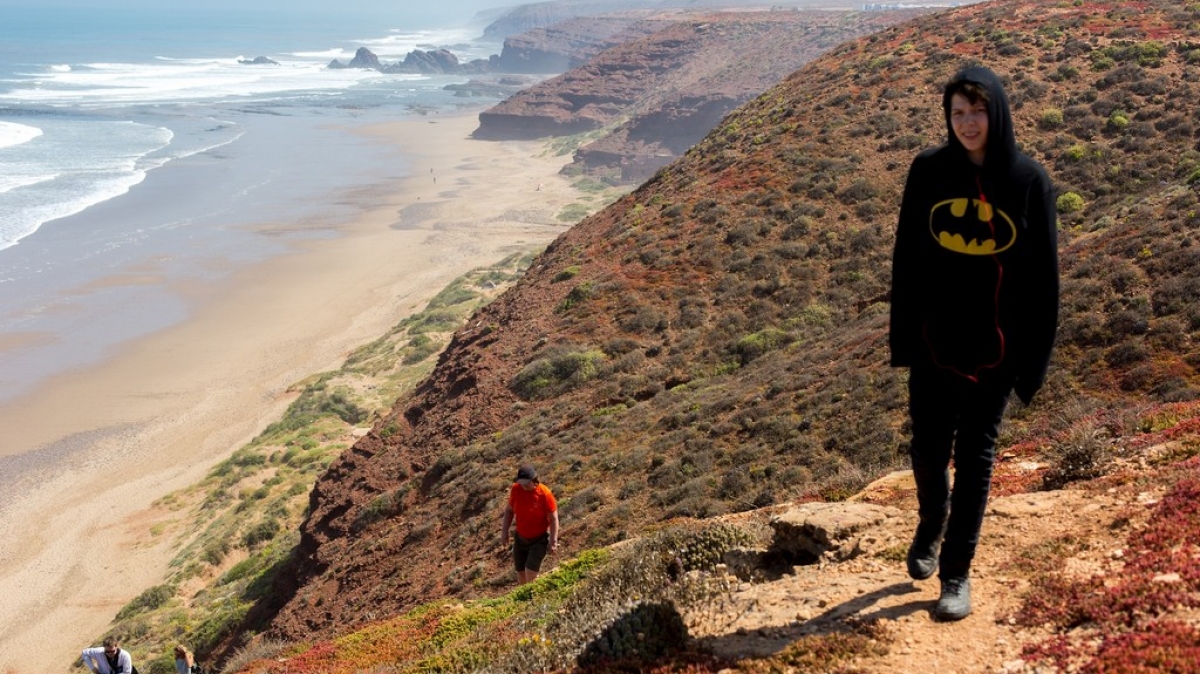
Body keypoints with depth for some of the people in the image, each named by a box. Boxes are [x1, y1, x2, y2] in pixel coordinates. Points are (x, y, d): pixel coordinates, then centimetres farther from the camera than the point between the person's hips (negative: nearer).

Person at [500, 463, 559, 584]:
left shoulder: (544, 493, -22)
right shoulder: (516, 489, -11)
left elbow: (553, 518, -14)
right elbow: (509, 510, 4)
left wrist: (553, 541, -15)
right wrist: (504, 532, 1)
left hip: (539, 539, -4)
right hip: (520, 538, 4)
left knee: (530, 574, -13)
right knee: (520, 573, 12)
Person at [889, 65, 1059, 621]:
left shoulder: (1029, 180, -6)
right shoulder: (929, 172, -2)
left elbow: (1044, 276, -3)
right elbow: (906, 258, 2)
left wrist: (1035, 356, -5)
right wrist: (901, 338, 0)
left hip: (994, 348, -1)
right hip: (934, 344, 1)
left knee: (975, 458, 6)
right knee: (927, 450, 9)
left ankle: (956, 573, 19)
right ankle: (930, 527, 41)